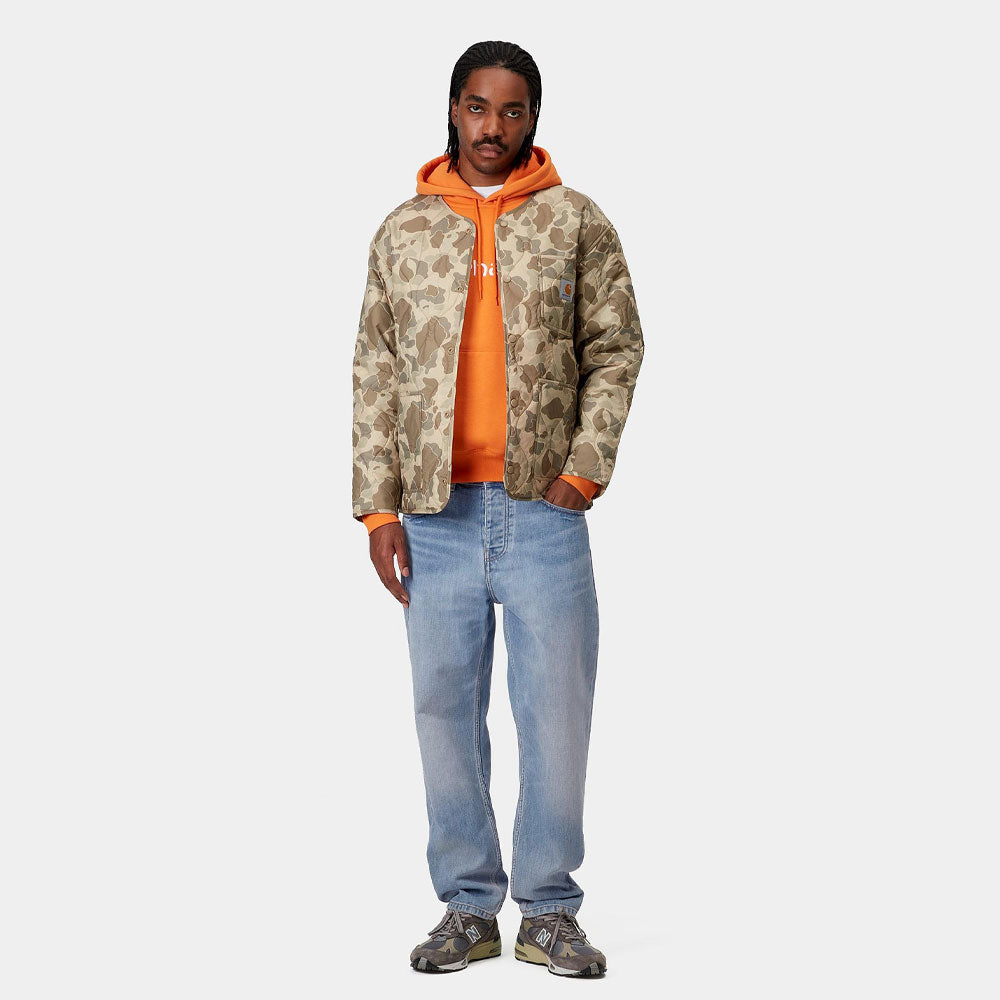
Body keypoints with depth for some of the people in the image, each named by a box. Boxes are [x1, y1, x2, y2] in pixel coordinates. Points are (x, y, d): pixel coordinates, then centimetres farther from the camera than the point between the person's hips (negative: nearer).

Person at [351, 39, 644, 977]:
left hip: (542, 510, -1)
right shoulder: (403, 230, 9)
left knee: (556, 709, 1)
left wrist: (584, 469, -8)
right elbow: (374, 375, 7)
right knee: (446, 708, 5)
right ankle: (467, 908, 15)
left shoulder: (577, 222, 6)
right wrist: (376, 509, 1)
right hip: (437, 514, 2)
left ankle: (548, 910, 12)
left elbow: (616, 349, 5)